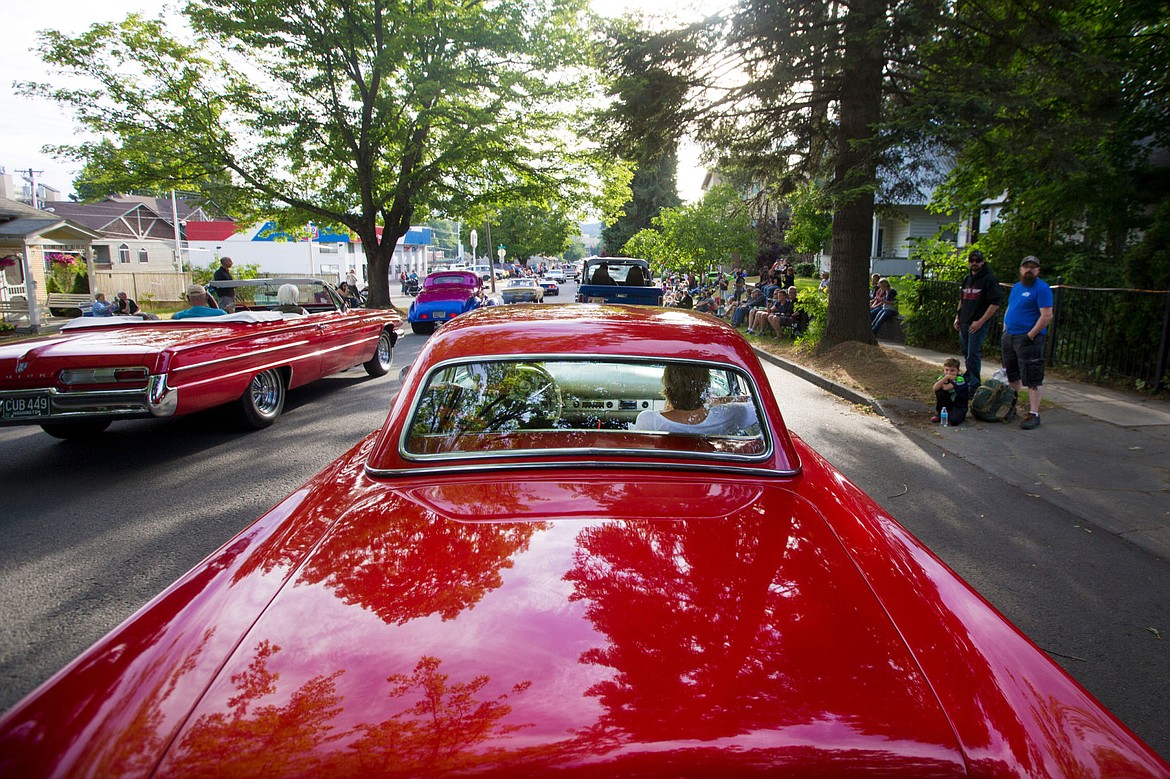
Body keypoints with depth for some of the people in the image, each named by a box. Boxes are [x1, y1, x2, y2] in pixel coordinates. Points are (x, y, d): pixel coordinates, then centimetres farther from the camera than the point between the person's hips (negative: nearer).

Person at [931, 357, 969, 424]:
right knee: (939, 392, -23)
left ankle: (961, 415, 9)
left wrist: (940, 385, -10)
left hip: (959, 406, -5)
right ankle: (939, 414, -2)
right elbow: (935, 388, -26)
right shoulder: (942, 377, -5)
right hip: (947, 404, 5)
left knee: (953, 420, -32)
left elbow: (946, 388, -31)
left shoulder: (960, 379, -19)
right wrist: (946, 378, -32)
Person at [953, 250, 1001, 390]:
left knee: (973, 354, -8)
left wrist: (980, 322, -18)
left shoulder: (990, 279, -9)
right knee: (966, 352, 16)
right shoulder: (966, 279, 14)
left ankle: (974, 385, -2)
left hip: (979, 323, -7)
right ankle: (968, 378, 31)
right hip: (964, 323, 7)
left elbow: (994, 304, -13)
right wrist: (957, 317, 16)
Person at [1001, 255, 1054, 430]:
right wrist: (1005, 332, 13)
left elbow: (1047, 316, -16)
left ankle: (1034, 414, -4)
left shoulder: (1042, 288, -9)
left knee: (1033, 378, -6)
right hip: (1009, 337, 8)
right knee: (1012, 375, 17)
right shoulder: (1016, 287, 15)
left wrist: (1030, 335, -20)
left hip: (1029, 338, -8)